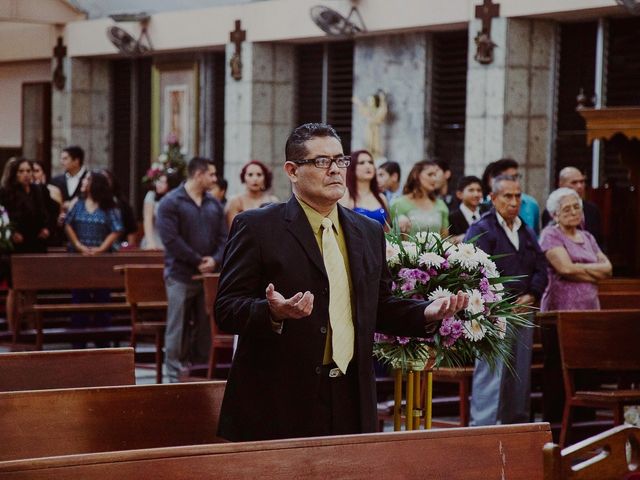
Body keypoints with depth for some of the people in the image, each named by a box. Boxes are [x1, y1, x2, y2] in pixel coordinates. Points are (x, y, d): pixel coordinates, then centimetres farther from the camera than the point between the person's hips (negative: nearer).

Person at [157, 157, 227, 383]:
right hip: (180, 276, -6)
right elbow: (171, 239, -14)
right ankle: (175, 376, 3)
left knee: (205, 327, 7)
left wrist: (215, 260, -9)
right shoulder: (171, 203, -6)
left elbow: (223, 237, 10)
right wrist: (198, 261, -14)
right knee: (178, 328, -2)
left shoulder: (214, 204, 13)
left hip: (208, 275, 6)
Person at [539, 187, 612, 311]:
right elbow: (566, 269, -14)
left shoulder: (587, 237, 18)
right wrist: (596, 273, 0)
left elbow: (608, 269, 7)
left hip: (590, 305, 5)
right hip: (561, 307, -5)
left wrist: (580, 268, -7)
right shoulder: (550, 235, -1)